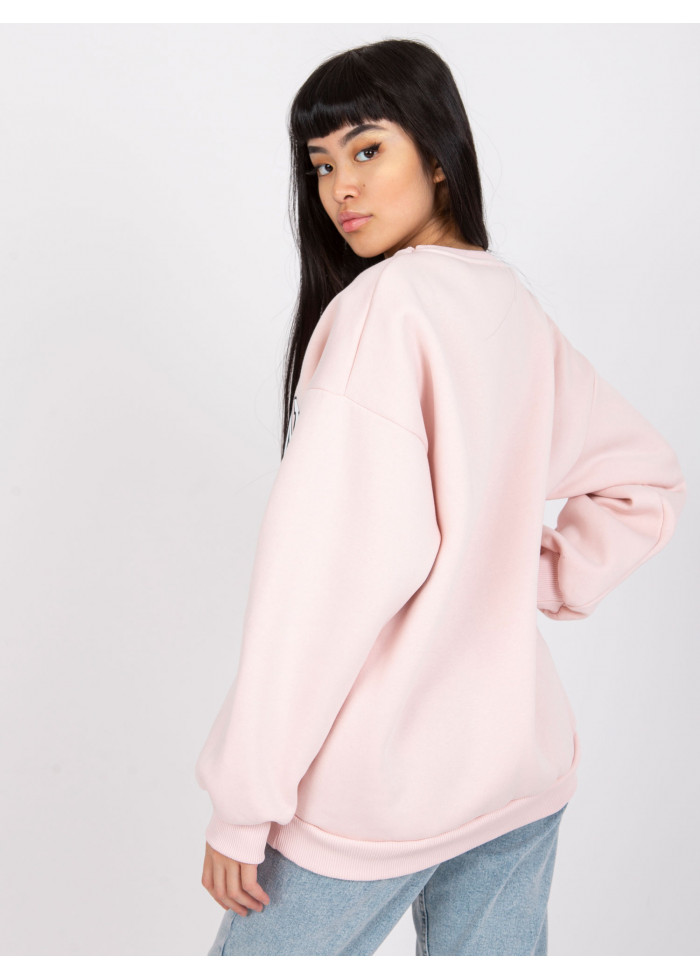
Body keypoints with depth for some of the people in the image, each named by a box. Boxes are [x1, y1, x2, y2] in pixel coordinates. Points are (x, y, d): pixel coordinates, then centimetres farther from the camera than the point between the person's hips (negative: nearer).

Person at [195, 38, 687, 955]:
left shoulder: (384, 305, -17)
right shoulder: (517, 306, 7)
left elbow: (327, 568, -23)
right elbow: (646, 481, 18)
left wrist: (244, 801, -16)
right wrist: (534, 589, 10)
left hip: (378, 786, -7)